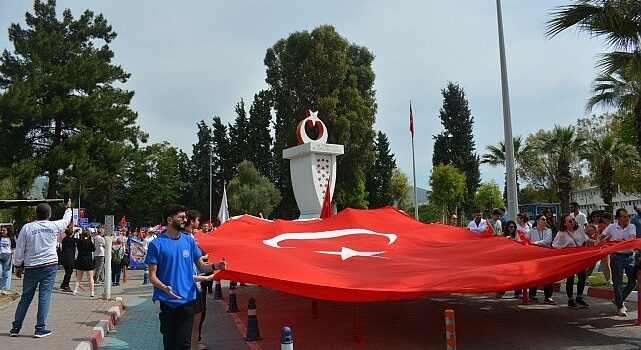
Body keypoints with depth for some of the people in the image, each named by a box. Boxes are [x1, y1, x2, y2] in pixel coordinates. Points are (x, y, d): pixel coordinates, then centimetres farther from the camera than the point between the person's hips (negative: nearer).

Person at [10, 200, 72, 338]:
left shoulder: (27, 227, -5)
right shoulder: (53, 226, -4)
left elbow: (19, 250, -1)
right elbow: (66, 220, 18)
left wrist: (18, 266, 12)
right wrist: (68, 208, 37)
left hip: (31, 268, 1)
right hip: (50, 265, -1)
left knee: (25, 297, 13)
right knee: (44, 296, 1)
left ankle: (16, 328, 19)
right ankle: (40, 329, 2)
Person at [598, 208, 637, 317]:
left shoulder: (632, 227, 1)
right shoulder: (612, 227, 0)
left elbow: (632, 239, -15)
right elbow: (601, 236, 10)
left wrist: (622, 240, -31)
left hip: (629, 256, 2)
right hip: (616, 256, -2)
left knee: (633, 280, 3)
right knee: (617, 282, 0)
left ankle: (619, 300, 24)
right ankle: (620, 306, 12)